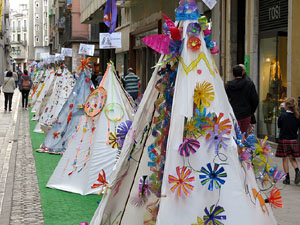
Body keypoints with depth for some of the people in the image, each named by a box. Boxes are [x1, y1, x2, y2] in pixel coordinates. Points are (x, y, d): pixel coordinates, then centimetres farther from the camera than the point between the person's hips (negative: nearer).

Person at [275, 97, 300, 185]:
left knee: (285, 159, 6)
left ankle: (287, 178, 6)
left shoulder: (282, 115, -12)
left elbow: (279, 126, -2)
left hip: (283, 140, -3)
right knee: (292, 158, 16)